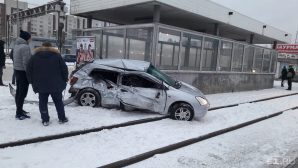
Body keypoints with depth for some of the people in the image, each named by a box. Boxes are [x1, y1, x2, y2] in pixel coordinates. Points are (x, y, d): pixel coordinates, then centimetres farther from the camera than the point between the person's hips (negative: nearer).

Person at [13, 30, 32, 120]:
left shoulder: (16, 46, 12)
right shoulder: (25, 47, -16)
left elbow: (15, 59, 16)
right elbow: (26, 62, -21)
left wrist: (16, 68, 19)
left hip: (17, 70, 10)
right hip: (23, 71, -10)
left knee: (19, 91, 16)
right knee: (23, 92, -5)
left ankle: (19, 110, 28)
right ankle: (19, 113, -1)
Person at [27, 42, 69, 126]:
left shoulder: (35, 57, 6)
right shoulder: (57, 56, 0)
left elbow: (29, 70, 6)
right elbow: (64, 69, -2)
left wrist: (32, 82, 14)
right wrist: (64, 80, 9)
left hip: (41, 85, 1)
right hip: (55, 85, 0)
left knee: (43, 102, 10)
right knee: (58, 102, 10)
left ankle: (45, 120, 9)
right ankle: (62, 118, 16)